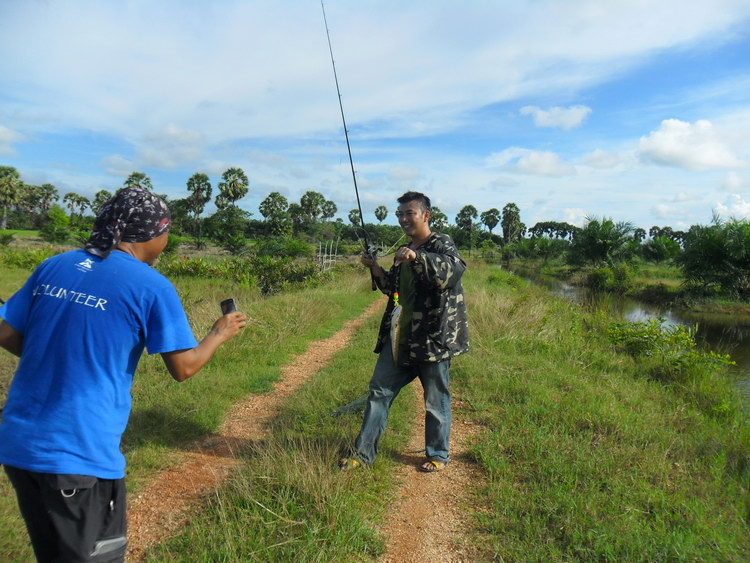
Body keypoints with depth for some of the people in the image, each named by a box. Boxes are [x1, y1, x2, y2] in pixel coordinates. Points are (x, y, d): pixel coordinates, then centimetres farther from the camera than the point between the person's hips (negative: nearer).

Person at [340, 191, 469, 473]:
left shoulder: (441, 244, -8)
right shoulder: (404, 250, 16)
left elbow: (456, 267, -30)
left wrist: (417, 257, -44)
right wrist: (376, 270, 7)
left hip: (433, 336, -7)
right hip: (400, 335, 8)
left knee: (436, 399, 7)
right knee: (379, 390, 10)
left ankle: (438, 455, 26)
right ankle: (364, 451, 21)